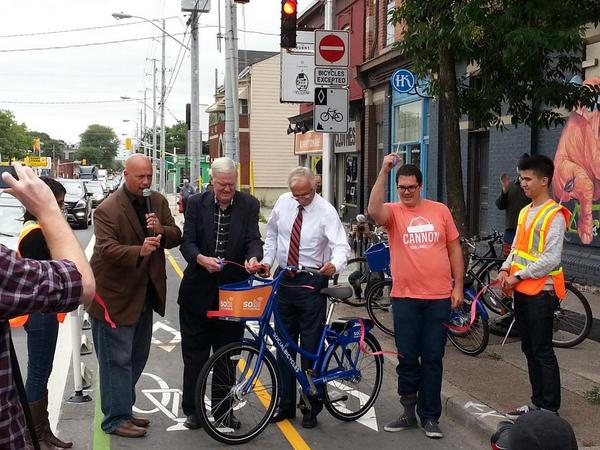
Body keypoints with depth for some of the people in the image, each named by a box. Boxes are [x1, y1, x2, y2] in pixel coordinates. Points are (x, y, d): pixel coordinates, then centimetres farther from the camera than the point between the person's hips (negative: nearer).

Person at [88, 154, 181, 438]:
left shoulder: (158, 202, 4)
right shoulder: (107, 209, -16)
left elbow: (176, 237, 3)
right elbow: (107, 248, -26)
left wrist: (162, 230, -19)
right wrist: (139, 251, -41)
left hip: (144, 294, 7)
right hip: (115, 295, -7)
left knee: (137, 356, 17)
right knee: (117, 359, -2)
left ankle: (122, 409, 32)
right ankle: (115, 419, 8)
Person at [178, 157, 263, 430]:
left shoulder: (249, 205, 0)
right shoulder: (197, 204, -1)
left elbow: (253, 239, -8)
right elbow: (187, 242, -6)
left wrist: (253, 258, -30)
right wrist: (201, 259, -27)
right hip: (198, 289, 0)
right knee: (194, 355, 8)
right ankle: (192, 410, 23)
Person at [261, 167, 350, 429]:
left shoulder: (326, 211, -12)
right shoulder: (283, 203, 2)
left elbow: (341, 245, -22)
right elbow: (272, 234, 17)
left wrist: (334, 265, -43)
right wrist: (267, 260, 4)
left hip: (311, 283, -5)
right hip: (284, 280, 5)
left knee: (311, 346, 0)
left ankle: (312, 408, 15)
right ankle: (285, 404, 25)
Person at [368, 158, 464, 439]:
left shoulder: (440, 210, 5)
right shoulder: (393, 212, 0)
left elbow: (454, 248, 9)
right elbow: (374, 210, -24)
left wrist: (458, 286, 5)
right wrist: (384, 171, -26)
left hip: (439, 297, 1)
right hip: (405, 297, -1)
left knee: (432, 359, 7)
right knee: (407, 358, 8)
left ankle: (430, 416, 18)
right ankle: (409, 411, 24)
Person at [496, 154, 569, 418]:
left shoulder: (554, 215, -13)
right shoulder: (525, 212, 13)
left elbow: (551, 259, -19)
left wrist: (518, 276, -15)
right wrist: (505, 269, 1)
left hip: (541, 291, -8)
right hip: (522, 291, 9)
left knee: (543, 352, -2)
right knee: (529, 350, 14)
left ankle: (549, 409, 7)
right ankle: (537, 403, 25)